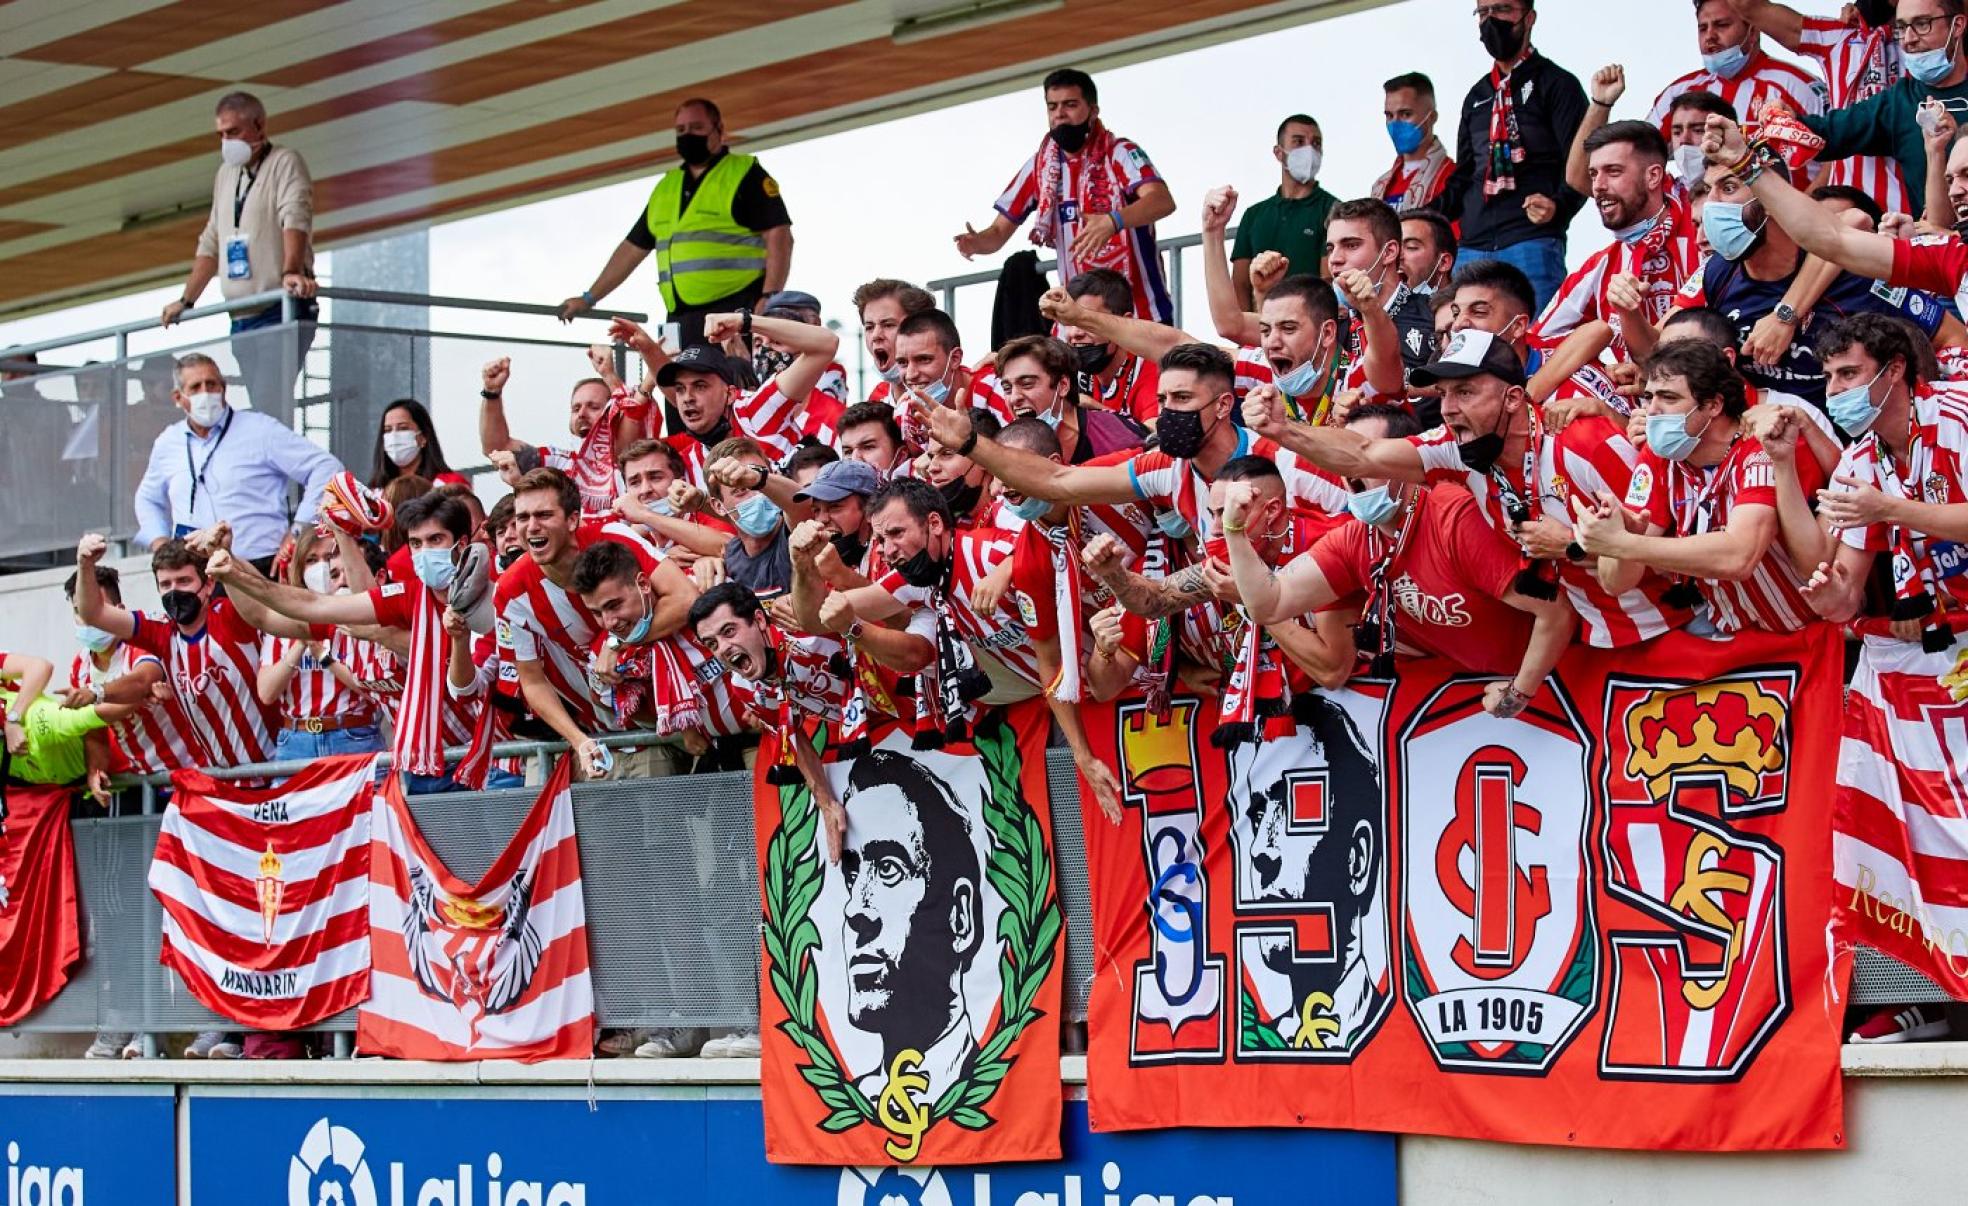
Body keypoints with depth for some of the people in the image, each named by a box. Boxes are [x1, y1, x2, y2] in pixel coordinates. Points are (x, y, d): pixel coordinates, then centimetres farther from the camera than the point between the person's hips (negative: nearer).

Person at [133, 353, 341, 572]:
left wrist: (298, 532, -7)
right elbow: (149, 499, 37)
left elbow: (326, 468, -2)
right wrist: (159, 542, 18)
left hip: (261, 569, -4)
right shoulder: (167, 443, 18)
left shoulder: (260, 429, 3)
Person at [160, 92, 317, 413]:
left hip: (282, 310, -7)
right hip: (241, 317, 7)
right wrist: (186, 300, 24)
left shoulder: (285, 163, -1)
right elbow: (211, 243, 26)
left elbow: (295, 220, -18)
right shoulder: (226, 174, 21)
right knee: (260, 409, -1)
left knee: (271, 404, -19)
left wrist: (291, 272, -34)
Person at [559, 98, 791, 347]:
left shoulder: (745, 175, 4)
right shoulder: (666, 187, 24)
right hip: (682, 321, 6)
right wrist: (589, 298, 30)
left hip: (735, 315, -6)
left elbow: (779, 236, -5)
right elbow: (634, 248, 30)